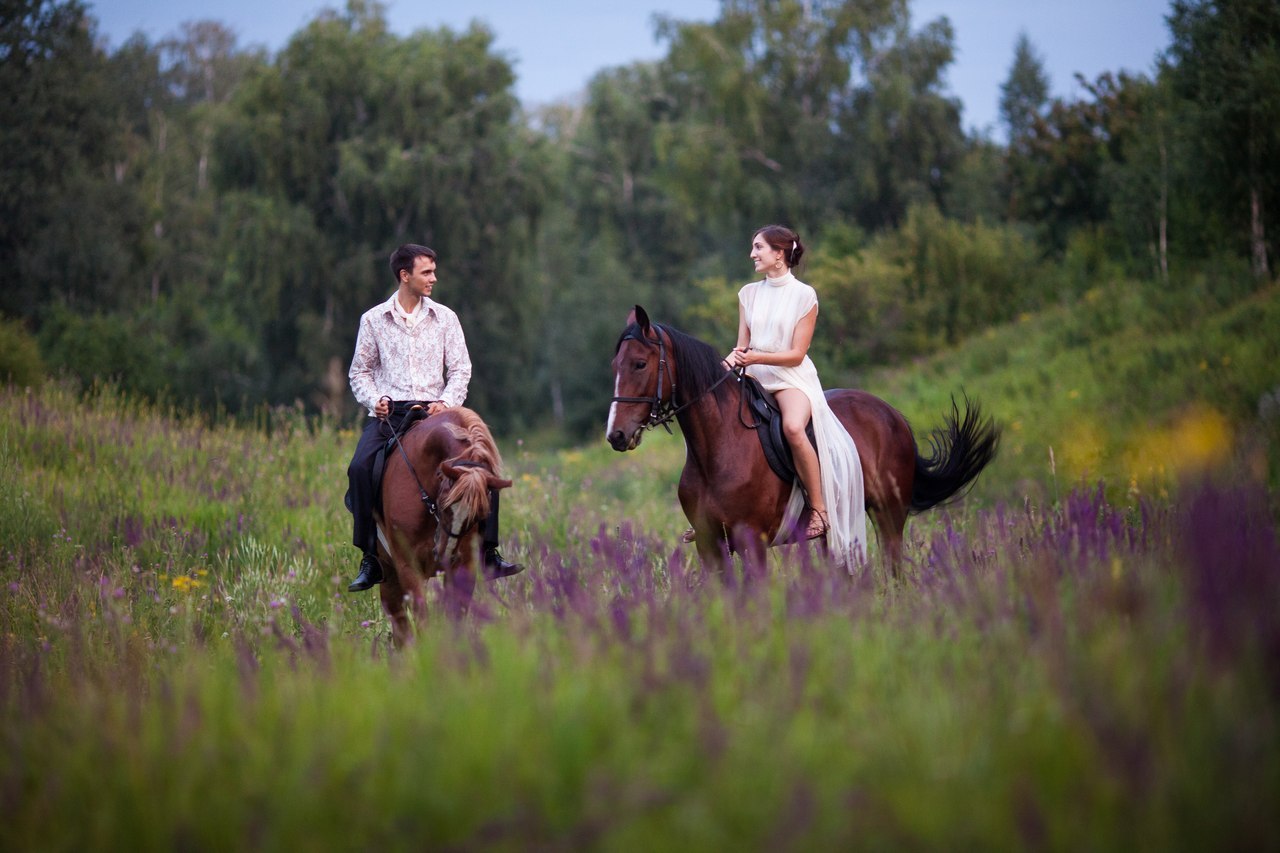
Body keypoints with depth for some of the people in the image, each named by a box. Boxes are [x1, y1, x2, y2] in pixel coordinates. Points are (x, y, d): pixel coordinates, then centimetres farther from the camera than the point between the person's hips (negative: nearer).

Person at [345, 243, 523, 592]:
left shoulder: (445, 318, 10)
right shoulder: (373, 319, 7)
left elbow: (460, 369, 8)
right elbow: (360, 371, 12)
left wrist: (448, 401, -11)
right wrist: (374, 399, -8)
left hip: (434, 411, 1)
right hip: (389, 414, -1)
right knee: (360, 468, -28)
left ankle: (488, 555, -7)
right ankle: (370, 560, -18)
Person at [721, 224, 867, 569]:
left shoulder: (804, 296, -4)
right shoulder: (748, 293, 12)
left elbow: (796, 354, -8)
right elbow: (743, 344, 12)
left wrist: (756, 357, -20)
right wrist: (735, 357, -12)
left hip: (792, 377, -6)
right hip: (754, 377, 6)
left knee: (793, 427, -35)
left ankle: (819, 508, -24)